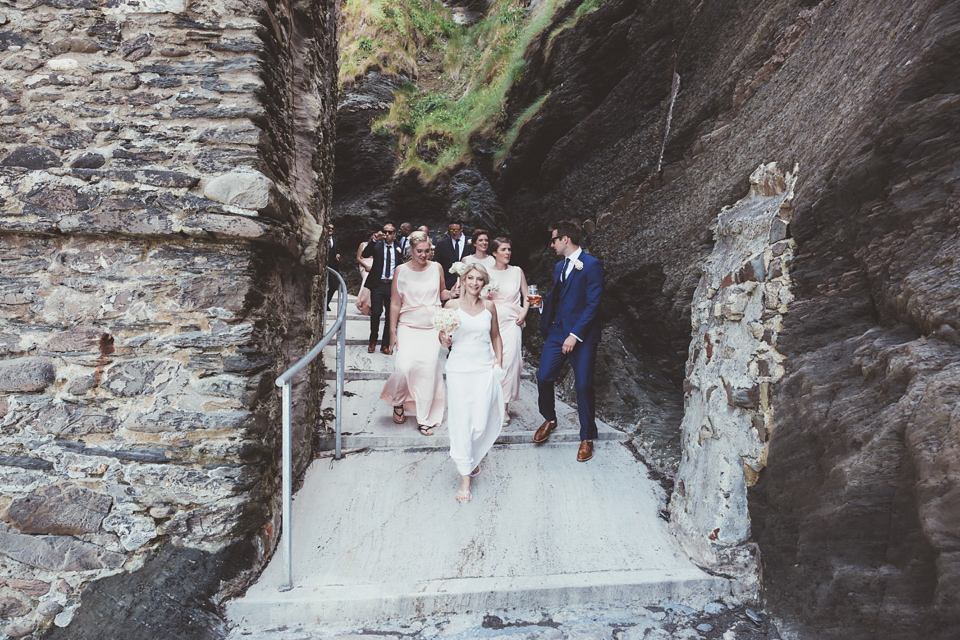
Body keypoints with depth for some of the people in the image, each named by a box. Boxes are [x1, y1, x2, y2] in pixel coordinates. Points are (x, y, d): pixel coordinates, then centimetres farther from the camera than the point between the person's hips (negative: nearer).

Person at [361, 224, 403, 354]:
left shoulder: (398, 249, 11)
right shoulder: (377, 246, 3)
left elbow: (401, 266, 16)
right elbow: (364, 255, -13)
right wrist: (374, 240, -21)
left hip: (392, 286, 2)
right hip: (378, 285, -2)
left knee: (391, 315, 4)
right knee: (375, 313, 0)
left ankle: (385, 345, 13)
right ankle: (372, 342, 16)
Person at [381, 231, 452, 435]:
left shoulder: (436, 268, 4)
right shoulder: (401, 270, -2)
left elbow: (442, 294, 16)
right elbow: (395, 303, -1)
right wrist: (392, 332, -3)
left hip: (432, 328, 2)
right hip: (408, 327, -2)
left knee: (428, 372, -2)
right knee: (404, 367, -17)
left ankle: (425, 419, 10)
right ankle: (398, 402, 15)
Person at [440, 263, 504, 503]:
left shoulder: (489, 306, 6)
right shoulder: (452, 306, 1)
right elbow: (445, 340, 5)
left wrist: (498, 362, 8)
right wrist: (445, 340, -17)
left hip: (485, 369, 1)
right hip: (459, 369, -1)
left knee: (480, 424, -2)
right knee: (460, 422, -4)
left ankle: (471, 458, 29)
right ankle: (465, 478, 6)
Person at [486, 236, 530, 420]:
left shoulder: (517, 271, 8)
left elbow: (526, 297, 14)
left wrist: (523, 314, 1)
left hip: (512, 322, 0)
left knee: (510, 362, -9)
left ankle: (505, 406, 0)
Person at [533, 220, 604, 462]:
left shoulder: (592, 265, -10)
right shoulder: (559, 267, 15)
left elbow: (593, 304, -16)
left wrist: (575, 335, -19)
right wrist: (545, 328, 13)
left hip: (582, 335, -6)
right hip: (557, 331, 7)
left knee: (583, 385, -2)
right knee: (543, 377, 3)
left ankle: (587, 437, 15)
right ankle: (549, 419, 29)